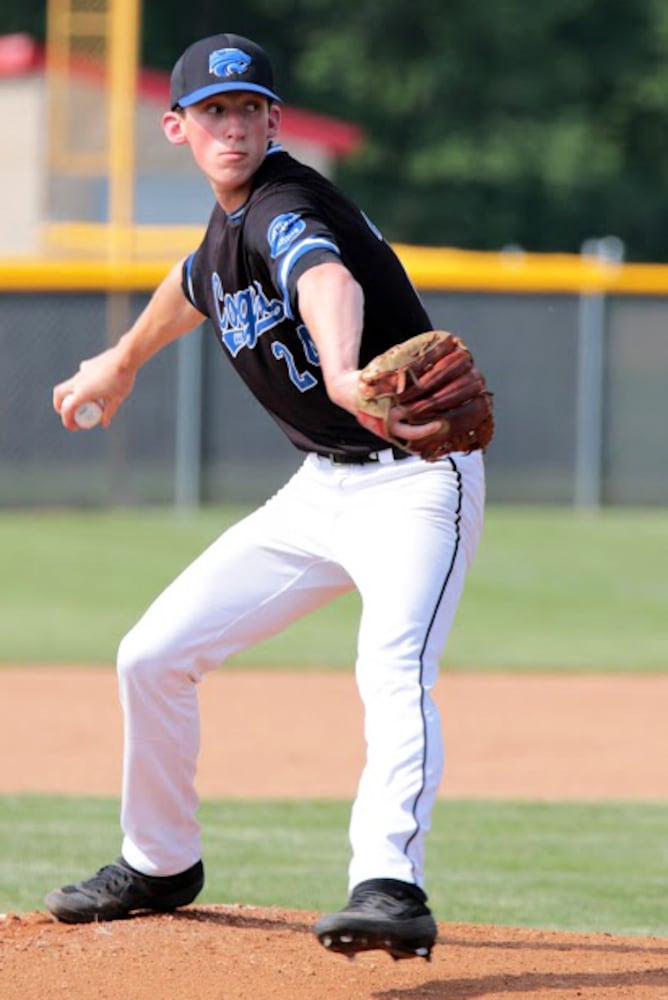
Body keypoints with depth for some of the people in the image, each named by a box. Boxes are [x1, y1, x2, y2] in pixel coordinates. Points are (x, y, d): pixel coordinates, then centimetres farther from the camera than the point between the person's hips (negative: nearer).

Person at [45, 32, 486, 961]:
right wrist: (124, 360, 51)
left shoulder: (287, 205, -20)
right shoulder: (227, 226, 7)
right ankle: (159, 863, 27)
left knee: (393, 669, -33)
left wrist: (341, 374, -66)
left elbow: (329, 280, -44)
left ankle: (391, 887, -45)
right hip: (320, 490, 9)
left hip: (417, 478, -9)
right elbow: (196, 286, 33)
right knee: (154, 654, 10)